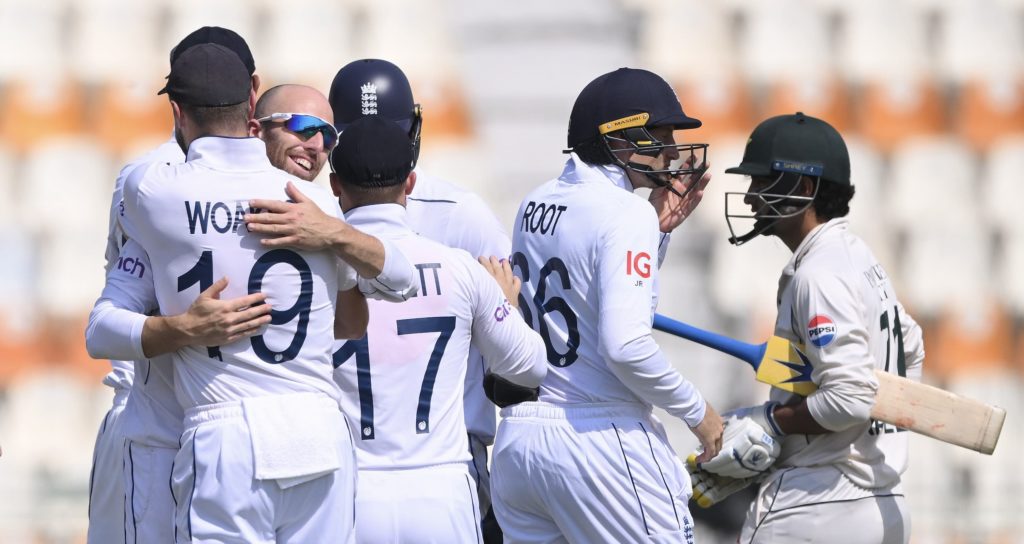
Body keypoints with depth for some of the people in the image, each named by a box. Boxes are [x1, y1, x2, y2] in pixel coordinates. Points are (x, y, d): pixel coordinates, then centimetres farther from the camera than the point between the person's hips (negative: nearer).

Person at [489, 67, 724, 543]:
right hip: (605, 442, -8)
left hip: (515, 440, 8)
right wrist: (697, 411, -9)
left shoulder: (534, 205, 11)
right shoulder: (626, 213, -13)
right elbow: (624, 344, -22)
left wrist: (658, 226, 17)